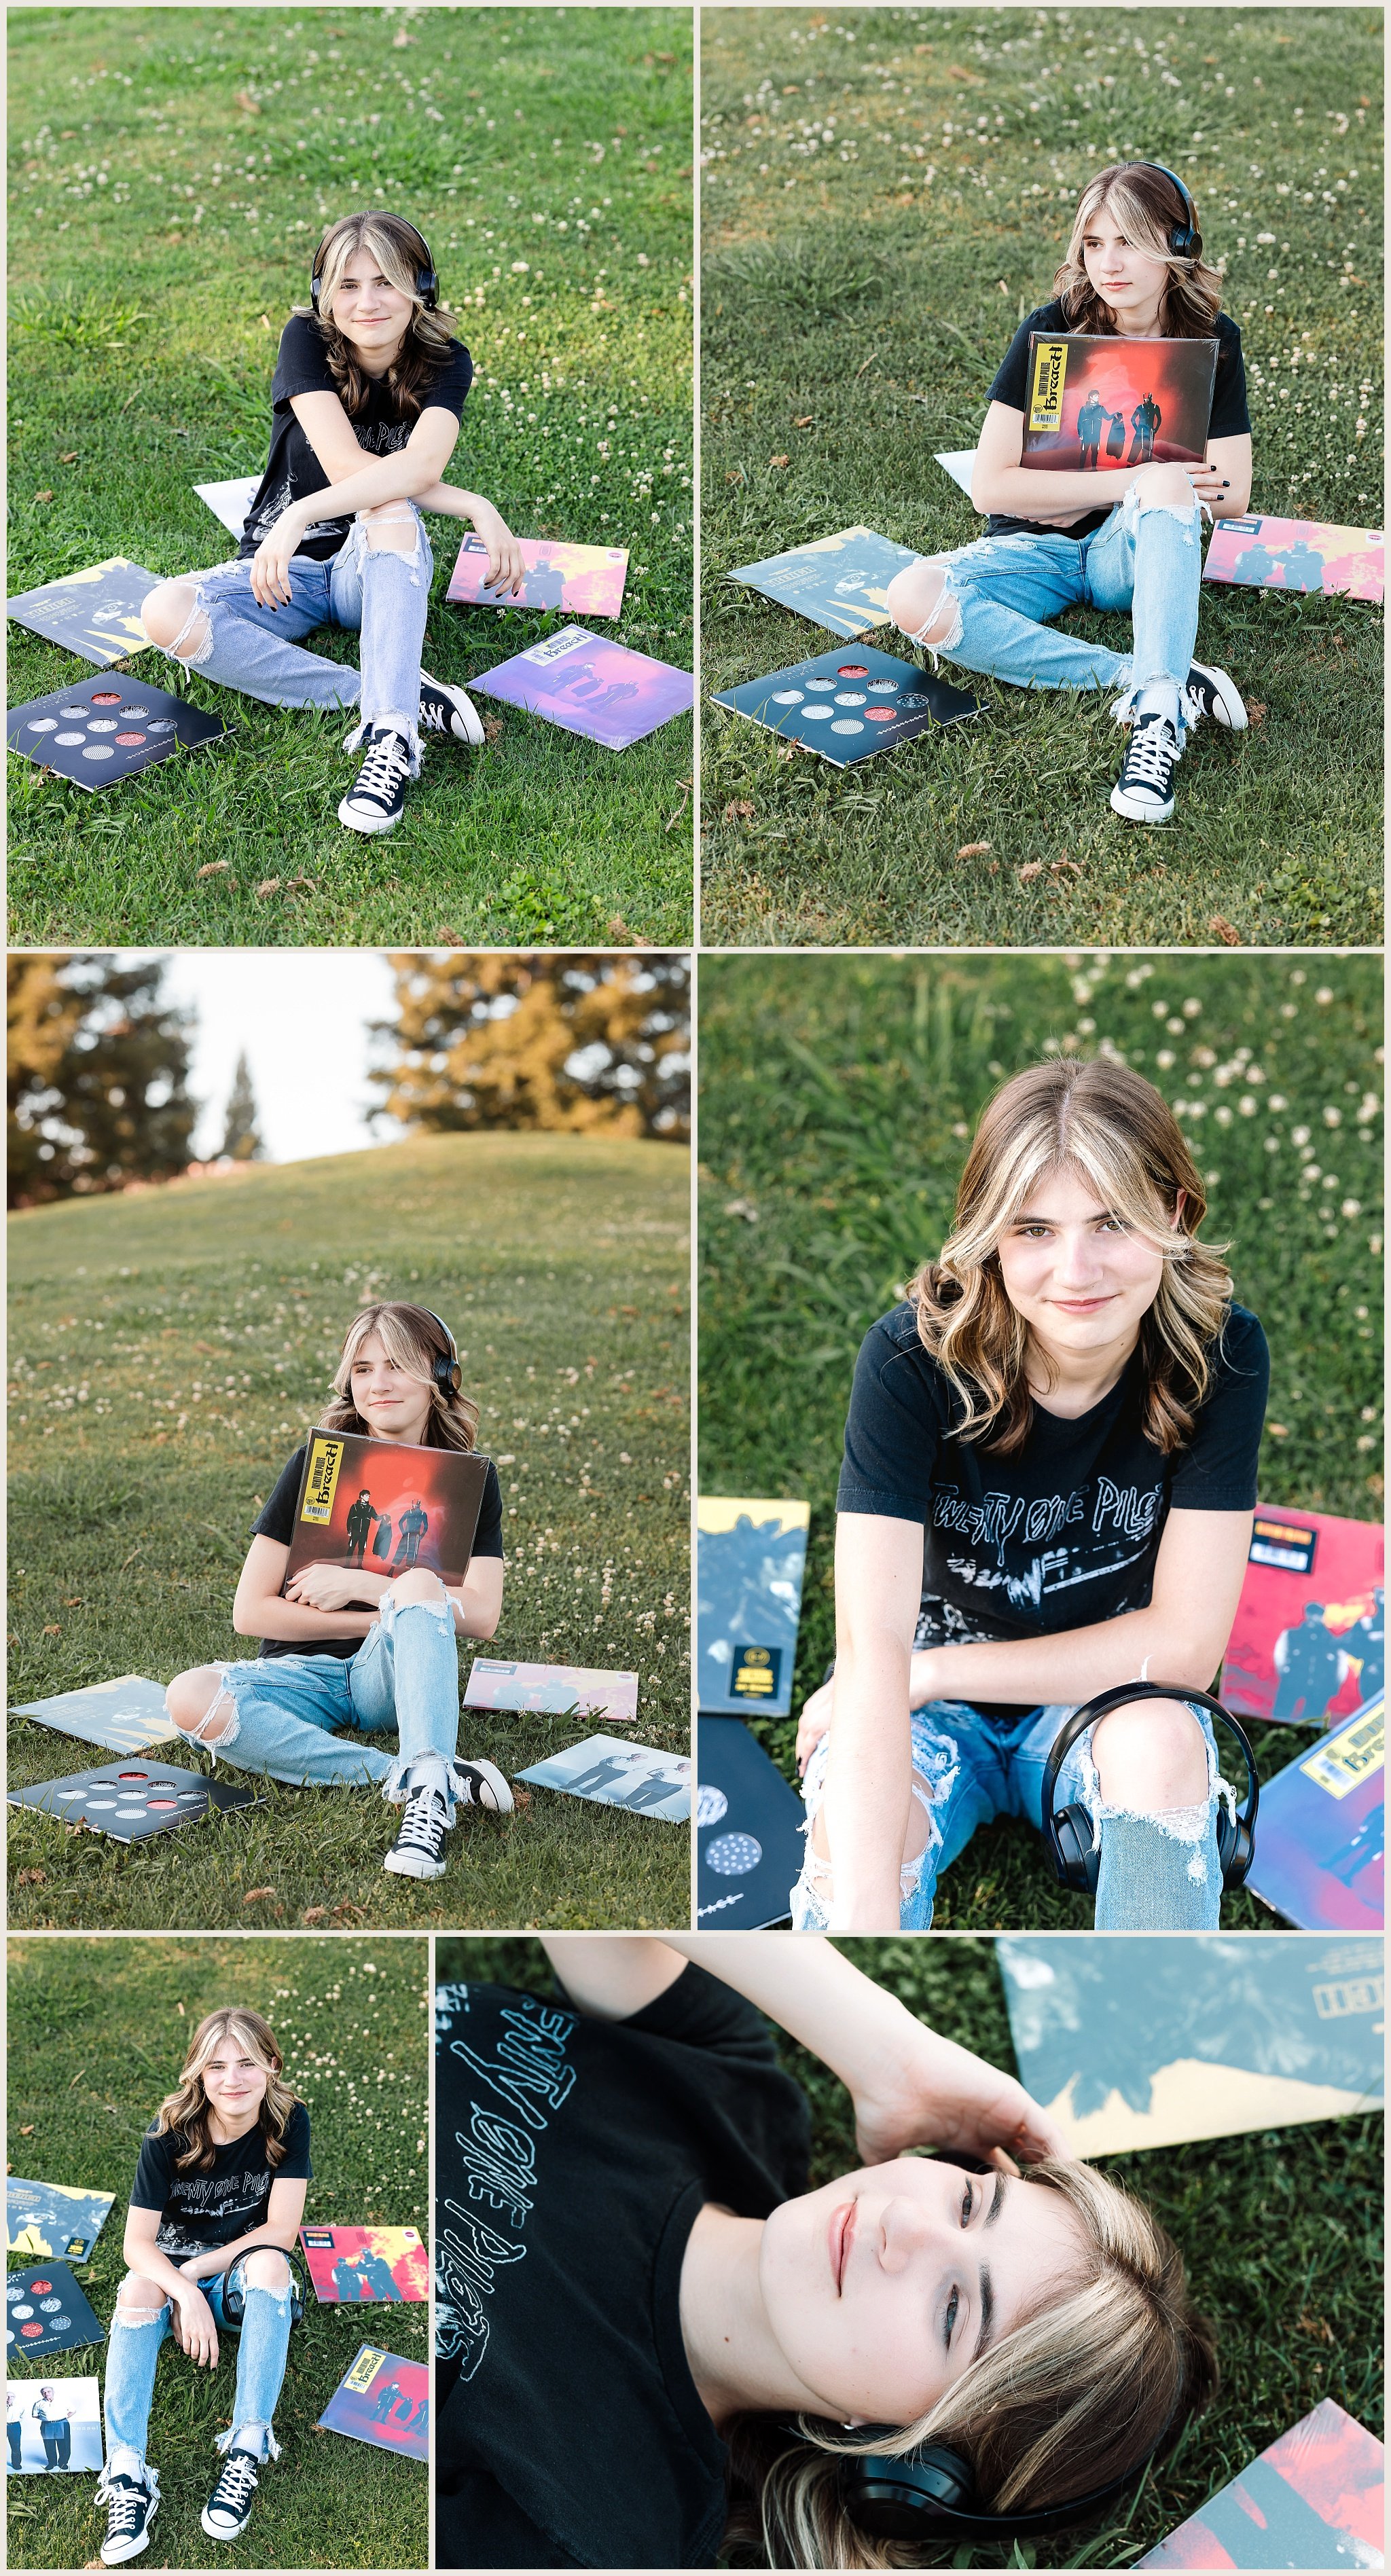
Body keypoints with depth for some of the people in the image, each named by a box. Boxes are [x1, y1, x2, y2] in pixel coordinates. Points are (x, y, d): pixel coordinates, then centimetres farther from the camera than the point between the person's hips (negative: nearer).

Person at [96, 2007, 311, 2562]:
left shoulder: (288, 2123, -18)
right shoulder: (169, 2133, -20)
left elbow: (281, 2229, -18)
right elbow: (137, 2242, -20)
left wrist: (196, 2272, -24)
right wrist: (186, 2294, -37)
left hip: (242, 2265, 0)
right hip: (170, 2263, 0)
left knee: (270, 2264, -34)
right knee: (138, 2290, -33)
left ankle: (248, 2450, -37)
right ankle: (127, 2475, -42)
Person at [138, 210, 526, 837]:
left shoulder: (445, 362, -10)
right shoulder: (306, 339, -12)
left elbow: (420, 467, -29)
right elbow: (345, 465, -23)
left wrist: (303, 516, -39)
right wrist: (476, 508, -26)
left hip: (383, 571, -1)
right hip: (287, 571, 1)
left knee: (389, 510, -37)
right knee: (166, 613, -30)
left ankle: (392, 735, -48)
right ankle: (394, 696, -35)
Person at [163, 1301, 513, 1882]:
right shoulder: (316, 1464, 1)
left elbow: (482, 1615, -8)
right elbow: (251, 1612, -4)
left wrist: (362, 1585, -13)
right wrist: (382, 1618, -9)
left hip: (396, 1678, -1)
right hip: (305, 1673, 1)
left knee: (419, 1584, -33)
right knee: (191, 1698, -31)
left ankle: (428, 1792, -49)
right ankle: (406, 1773, -37)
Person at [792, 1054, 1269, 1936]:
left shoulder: (1219, 1355, -19)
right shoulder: (912, 1358, -24)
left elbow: (1184, 1642, -17)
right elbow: (871, 1645, -32)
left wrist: (929, 1671, -19)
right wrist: (862, 1919, -44)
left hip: (1105, 1703, 2)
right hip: (931, 1714, -2)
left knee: (1160, 1740, -32)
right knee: (857, 1825, -34)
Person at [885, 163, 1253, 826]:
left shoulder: (1212, 339, -3)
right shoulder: (1050, 331, -9)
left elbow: (1230, 497, -5)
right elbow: (991, 486, -16)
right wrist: (1126, 482, -19)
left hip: (1137, 550, 0)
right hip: (1037, 549, 0)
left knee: (1165, 483, -35)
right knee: (914, 597, -31)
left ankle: (1159, 719, -47)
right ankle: (1157, 679, -35)